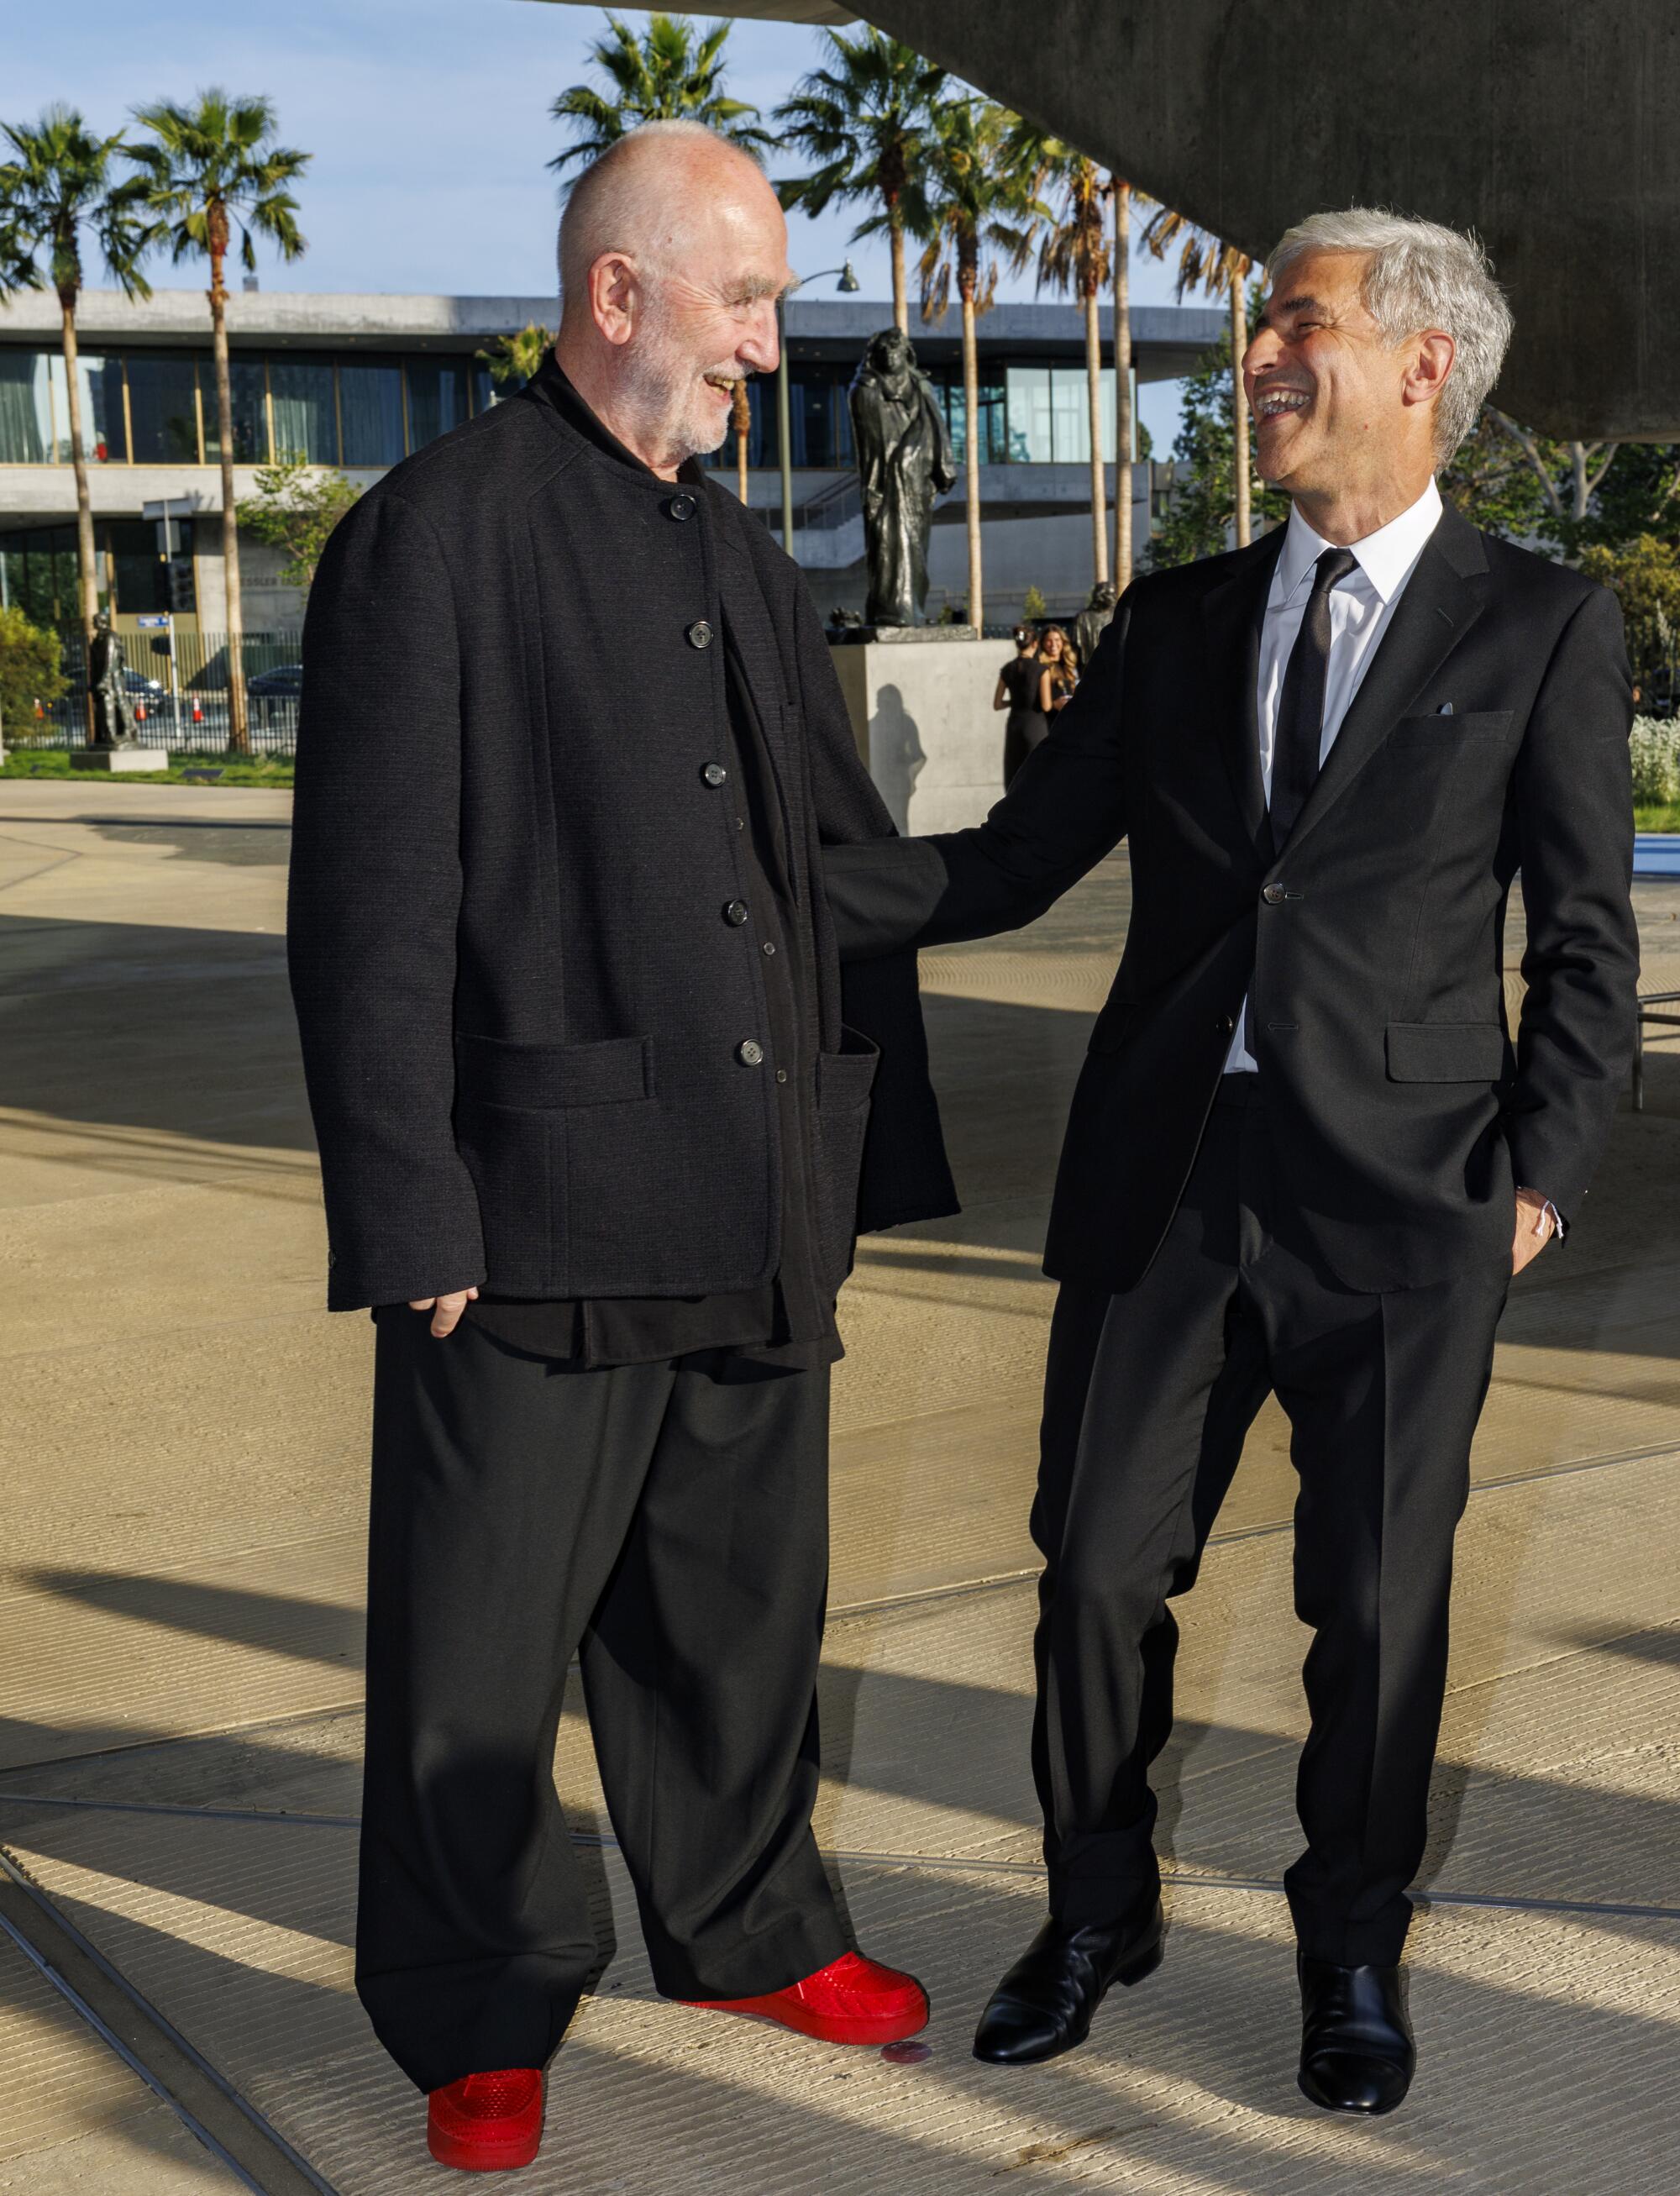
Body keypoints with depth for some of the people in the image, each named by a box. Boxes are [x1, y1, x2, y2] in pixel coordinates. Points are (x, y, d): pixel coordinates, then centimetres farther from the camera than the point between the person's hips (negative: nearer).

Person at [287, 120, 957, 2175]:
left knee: (740, 1608, 20)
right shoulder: (435, 535, -9)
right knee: (483, 1643, 7)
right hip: (541, 1215, -7)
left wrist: (865, 1152, 13)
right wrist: (411, 1221, -15)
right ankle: (478, 2020, 26)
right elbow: (373, 911, -13)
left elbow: (844, 868, 18)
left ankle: (748, 1927, 39)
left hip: (757, 1219, 7)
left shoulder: (747, 561, 15)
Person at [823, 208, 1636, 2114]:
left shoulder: (1541, 628, 1)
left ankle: (1353, 1953, 31)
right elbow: (1014, 861, 8)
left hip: (1398, 1193, -3)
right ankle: (1096, 1913, 32)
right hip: (1164, 1175, 3)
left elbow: (1586, 938, 2)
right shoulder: (1179, 621, 11)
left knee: (1375, 1602, 7)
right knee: (1098, 1566, 9)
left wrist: (1545, 1172, -6)